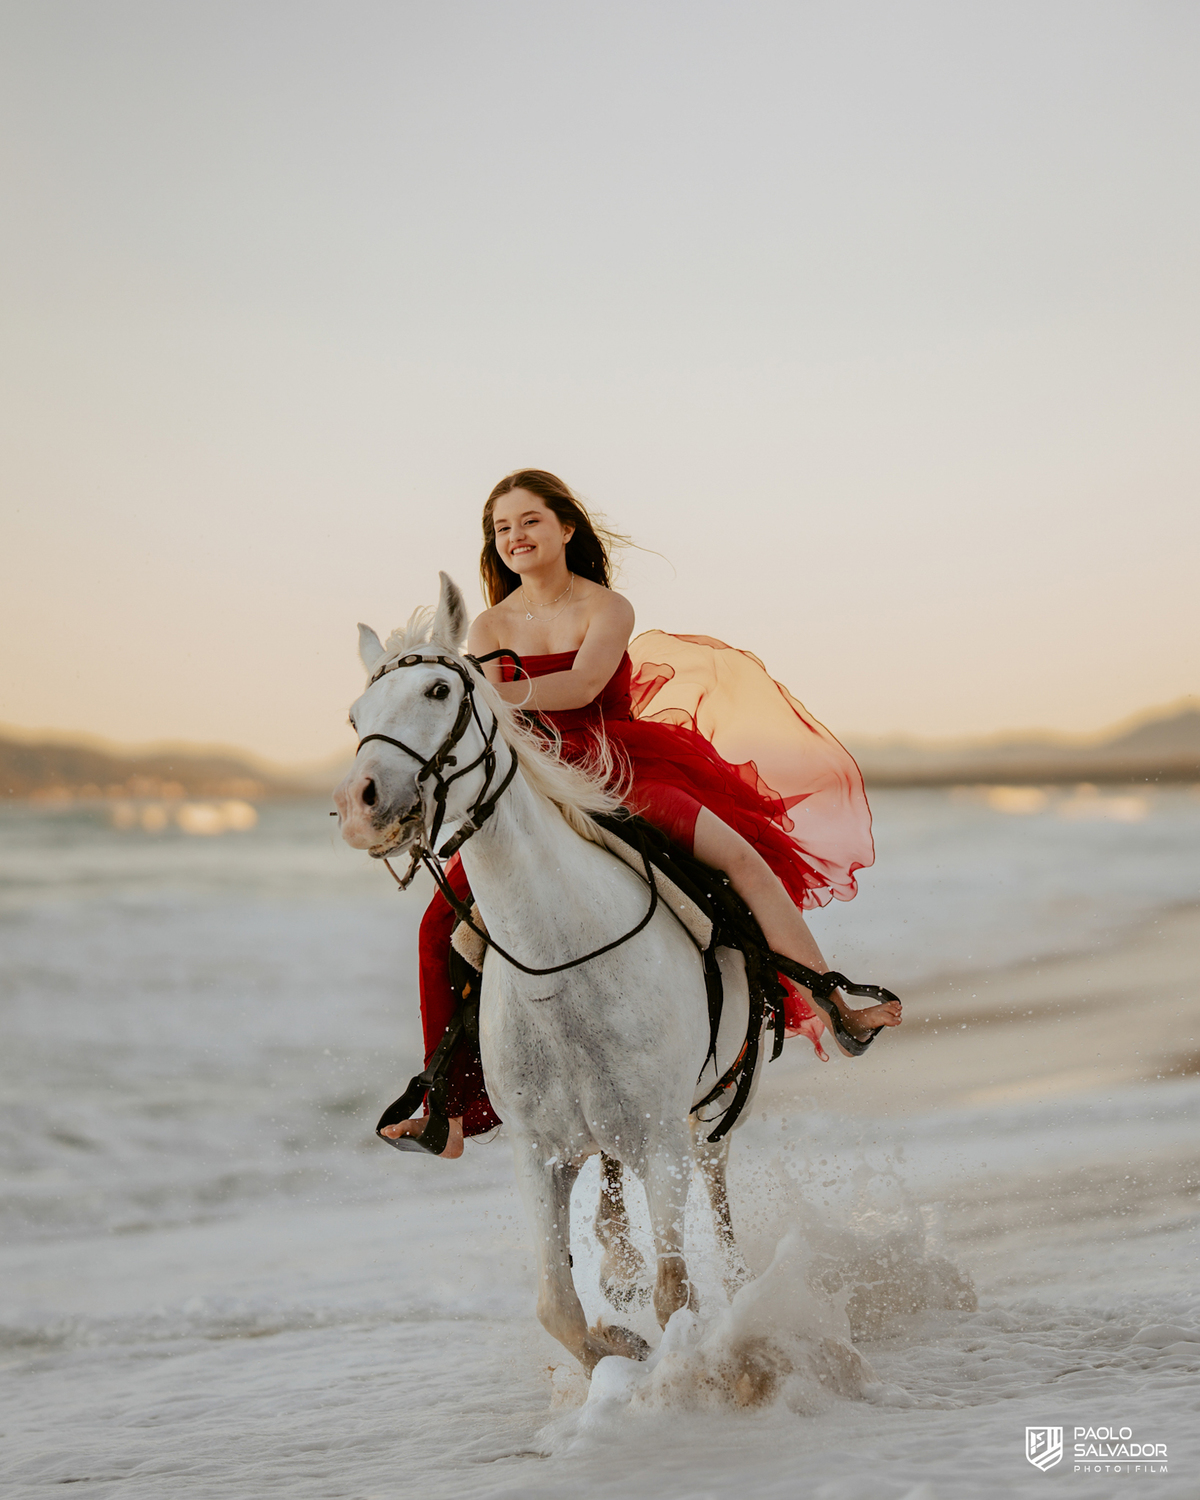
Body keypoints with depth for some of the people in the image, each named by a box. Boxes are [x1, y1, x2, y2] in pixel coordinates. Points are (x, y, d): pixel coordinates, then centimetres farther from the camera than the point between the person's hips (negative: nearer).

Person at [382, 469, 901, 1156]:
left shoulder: (609, 610, -3)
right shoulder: (491, 628, 6)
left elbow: (580, 687, -22)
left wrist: (504, 695, -38)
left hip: (623, 773, -2)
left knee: (741, 855, -24)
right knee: (444, 926, -16)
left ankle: (832, 1008, -17)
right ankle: (455, 1107, -6)